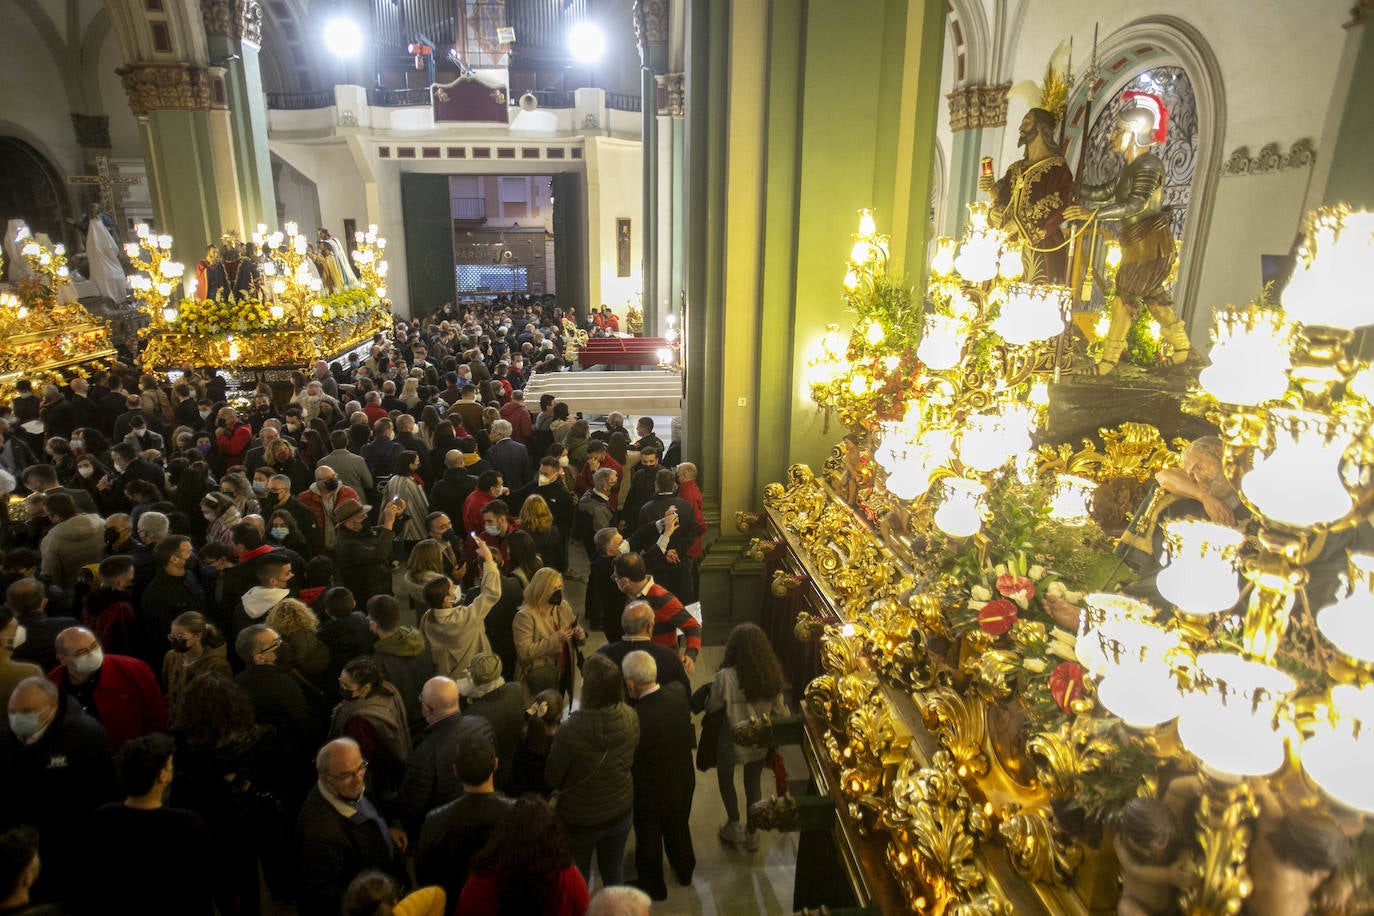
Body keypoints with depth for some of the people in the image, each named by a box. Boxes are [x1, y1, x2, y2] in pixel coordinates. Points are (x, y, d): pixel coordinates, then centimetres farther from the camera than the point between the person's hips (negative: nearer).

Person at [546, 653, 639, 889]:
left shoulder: (571, 731, -35)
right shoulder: (630, 718, -20)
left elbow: (552, 778, -19)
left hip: (580, 819, -4)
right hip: (620, 811, 4)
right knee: (614, 876, 28)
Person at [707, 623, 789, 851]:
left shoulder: (725, 677, -30)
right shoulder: (772, 675, -18)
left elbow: (711, 707, -15)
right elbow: (780, 712, -6)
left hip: (732, 742, -3)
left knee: (726, 780, 25)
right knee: (753, 783, 25)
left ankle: (735, 826, 40)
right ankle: (752, 834, 40)